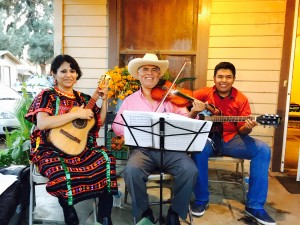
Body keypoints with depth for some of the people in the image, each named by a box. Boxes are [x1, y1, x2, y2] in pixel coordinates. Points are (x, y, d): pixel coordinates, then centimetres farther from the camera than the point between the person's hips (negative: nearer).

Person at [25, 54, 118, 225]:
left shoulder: (83, 98, 14)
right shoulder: (47, 96, 0)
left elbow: (99, 123, 14)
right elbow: (42, 123, -19)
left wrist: (104, 100, 4)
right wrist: (76, 114, -19)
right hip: (53, 150, -4)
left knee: (107, 160, -21)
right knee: (62, 173, -35)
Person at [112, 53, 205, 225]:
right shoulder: (130, 100, 11)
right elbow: (117, 126, 4)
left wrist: (192, 114, -21)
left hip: (171, 148, 1)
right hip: (143, 149, 0)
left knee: (190, 170, -25)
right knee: (131, 171, -30)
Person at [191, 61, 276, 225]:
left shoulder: (241, 99, 2)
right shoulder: (204, 93, 1)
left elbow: (241, 130, 1)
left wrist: (247, 127, -23)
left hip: (231, 139, 2)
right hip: (207, 138, -2)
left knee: (263, 150, -20)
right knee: (198, 149, -36)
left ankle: (254, 206, -9)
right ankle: (201, 199, -14)